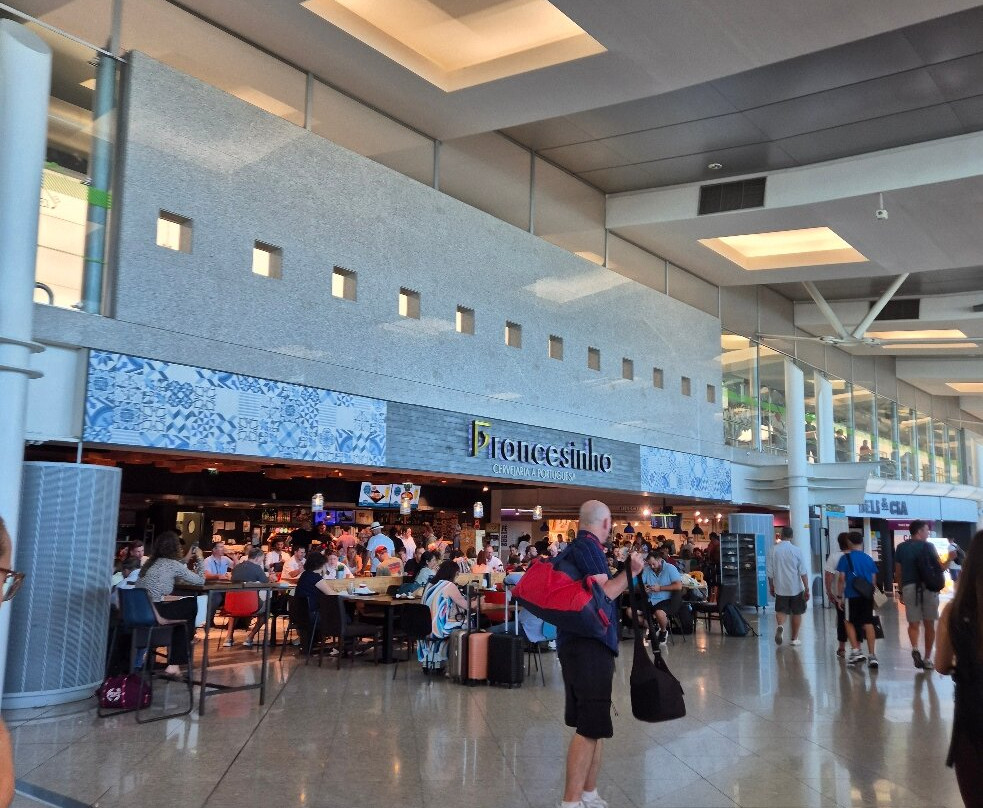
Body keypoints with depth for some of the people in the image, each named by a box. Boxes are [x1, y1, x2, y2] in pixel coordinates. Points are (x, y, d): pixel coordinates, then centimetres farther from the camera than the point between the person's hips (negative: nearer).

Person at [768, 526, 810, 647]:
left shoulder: (774, 550, -3)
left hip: (780, 588, 1)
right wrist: (807, 589, -4)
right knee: (796, 613, 13)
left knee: (781, 611, 10)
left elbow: (770, 572, 1)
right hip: (796, 588, -1)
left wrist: (771, 586, 13)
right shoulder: (796, 550, -8)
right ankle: (794, 638, 19)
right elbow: (803, 572, -9)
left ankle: (780, 626, -20)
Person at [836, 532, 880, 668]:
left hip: (852, 595, -3)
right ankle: (872, 655, 6)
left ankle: (856, 651, 3)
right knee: (868, 624, 7)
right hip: (867, 596, 4)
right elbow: (874, 580, 13)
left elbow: (841, 579, -6)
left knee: (849, 622, 12)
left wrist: (840, 595, 0)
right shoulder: (869, 559, 9)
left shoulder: (846, 558, -4)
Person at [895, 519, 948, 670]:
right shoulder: (928, 546, -1)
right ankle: (927, 659, 13)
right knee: (929, 624, 10)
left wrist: (901, 591, 18)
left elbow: (898, 572, 9)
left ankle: (915, 648, -18)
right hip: (928, 587, -2)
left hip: (909, 587, 2)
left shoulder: (901, 547, 8)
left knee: (913, 623, 9)